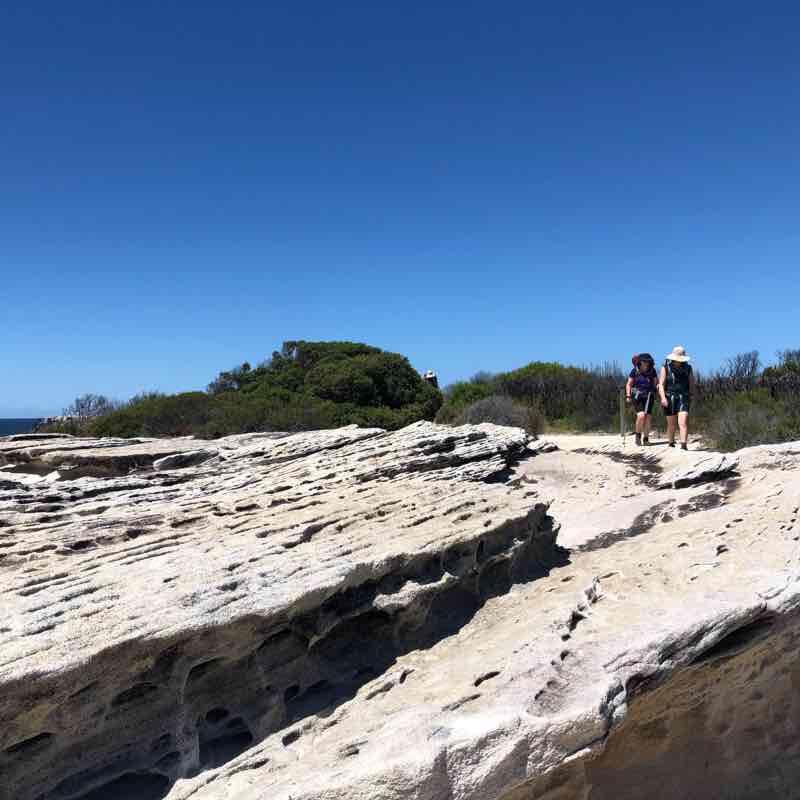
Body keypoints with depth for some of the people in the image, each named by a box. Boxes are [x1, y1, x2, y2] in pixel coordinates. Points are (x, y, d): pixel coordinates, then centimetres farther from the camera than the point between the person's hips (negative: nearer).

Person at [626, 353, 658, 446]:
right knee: (641, 415, -19)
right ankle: (638, 435, 2)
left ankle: (646, 439, 8)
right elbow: (629, 384, 3)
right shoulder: (635, 371, -1)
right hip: (637, 396, -2)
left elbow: (656, 383, 10)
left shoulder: (652, 371, 3)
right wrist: (628, 395, -8)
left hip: (649, 396, 2)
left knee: (648, 417, -4)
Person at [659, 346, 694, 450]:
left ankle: (684, 445, -23)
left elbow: (691, 384, 15)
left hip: (683, 399, 0)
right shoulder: (666, 368, -1)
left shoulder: (688, 368, 4)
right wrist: (663, 397, -18)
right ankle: (671, 444, 26)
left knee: (683, 422, -15)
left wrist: (691, 396, 18)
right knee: (671, 424, 9)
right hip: (670, 398, 0)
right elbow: (661, 384, -6)